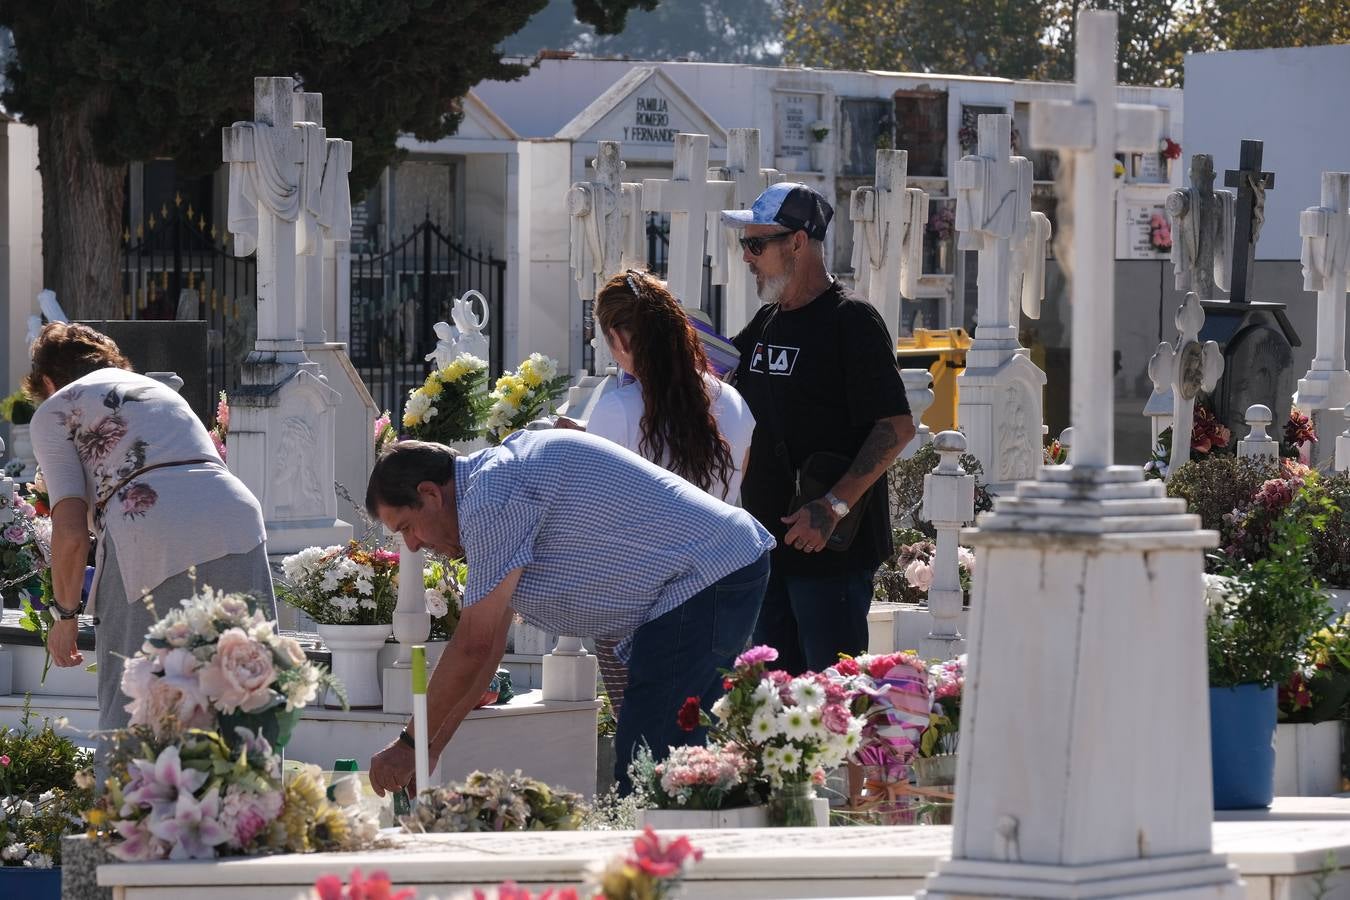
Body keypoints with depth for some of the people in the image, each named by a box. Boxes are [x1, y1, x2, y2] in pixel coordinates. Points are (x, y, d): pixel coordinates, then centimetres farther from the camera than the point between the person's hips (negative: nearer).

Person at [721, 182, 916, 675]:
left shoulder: (851, 320, -10)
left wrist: (834, 506, -22)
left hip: (831, 547, -9)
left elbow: (897, 426, -16)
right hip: (770, 543, 9)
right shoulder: (766, 323, 15)